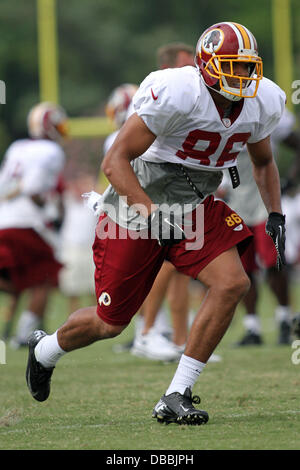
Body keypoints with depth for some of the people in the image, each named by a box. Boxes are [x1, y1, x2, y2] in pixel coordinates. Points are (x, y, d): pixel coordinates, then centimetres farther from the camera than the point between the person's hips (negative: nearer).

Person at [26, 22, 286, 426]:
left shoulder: (261, 104, -6)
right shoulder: (176, 94, -28)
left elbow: (264, 162, 17)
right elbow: (115, 161, -24)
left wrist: (275, 218, 4)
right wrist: (153, 215, -32)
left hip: (194, 210, 6)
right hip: (136, 208, -5)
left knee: (233, 284, -20)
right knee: (110, 323, 4)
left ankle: (176, 398, -11)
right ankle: (45, 350, 40)